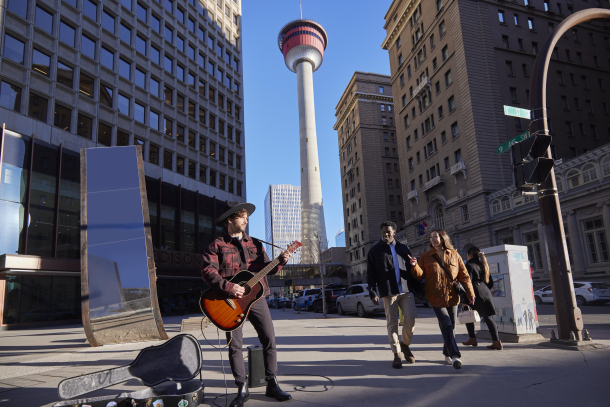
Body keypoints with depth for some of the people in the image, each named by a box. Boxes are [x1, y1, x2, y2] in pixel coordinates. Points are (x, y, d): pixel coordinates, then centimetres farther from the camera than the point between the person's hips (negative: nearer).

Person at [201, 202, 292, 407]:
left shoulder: (255, 244, 13)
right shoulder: (216, 246, 0)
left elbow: (268, 268, 10)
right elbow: (207, 271, -11)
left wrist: (280, 261, -10)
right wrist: (228, 287, -23)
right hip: (231, 301, -3)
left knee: (269, 340, 1)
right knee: (235, 345, 0)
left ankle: (272, 385, 15)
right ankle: (242, 389, 16)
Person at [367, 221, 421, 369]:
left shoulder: (403, 248, 15)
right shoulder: (375, 250, 5)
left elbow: (412, 269, 18)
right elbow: (371, 274, 2)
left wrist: (417, 288, 14)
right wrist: (373, 293, -7)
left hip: (406, 290, 2)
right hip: (388, 292, -2)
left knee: (411, 317, -9)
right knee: (392, 323, -1)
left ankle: (405, 344, 16)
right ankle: (397, 354, 10)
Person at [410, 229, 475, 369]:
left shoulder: (454, 255, 6)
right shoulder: (425, 257, 3)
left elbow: (464, 275, 6)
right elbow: (420, 275, -3)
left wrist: (470, 293, 1)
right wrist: (415, 266, -23)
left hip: (452, 296, 3)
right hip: (436, 298, -3)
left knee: (451, 326, 11)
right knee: (446, 326, -12)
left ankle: (447, 354, 28)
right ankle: (455, 355, -11)